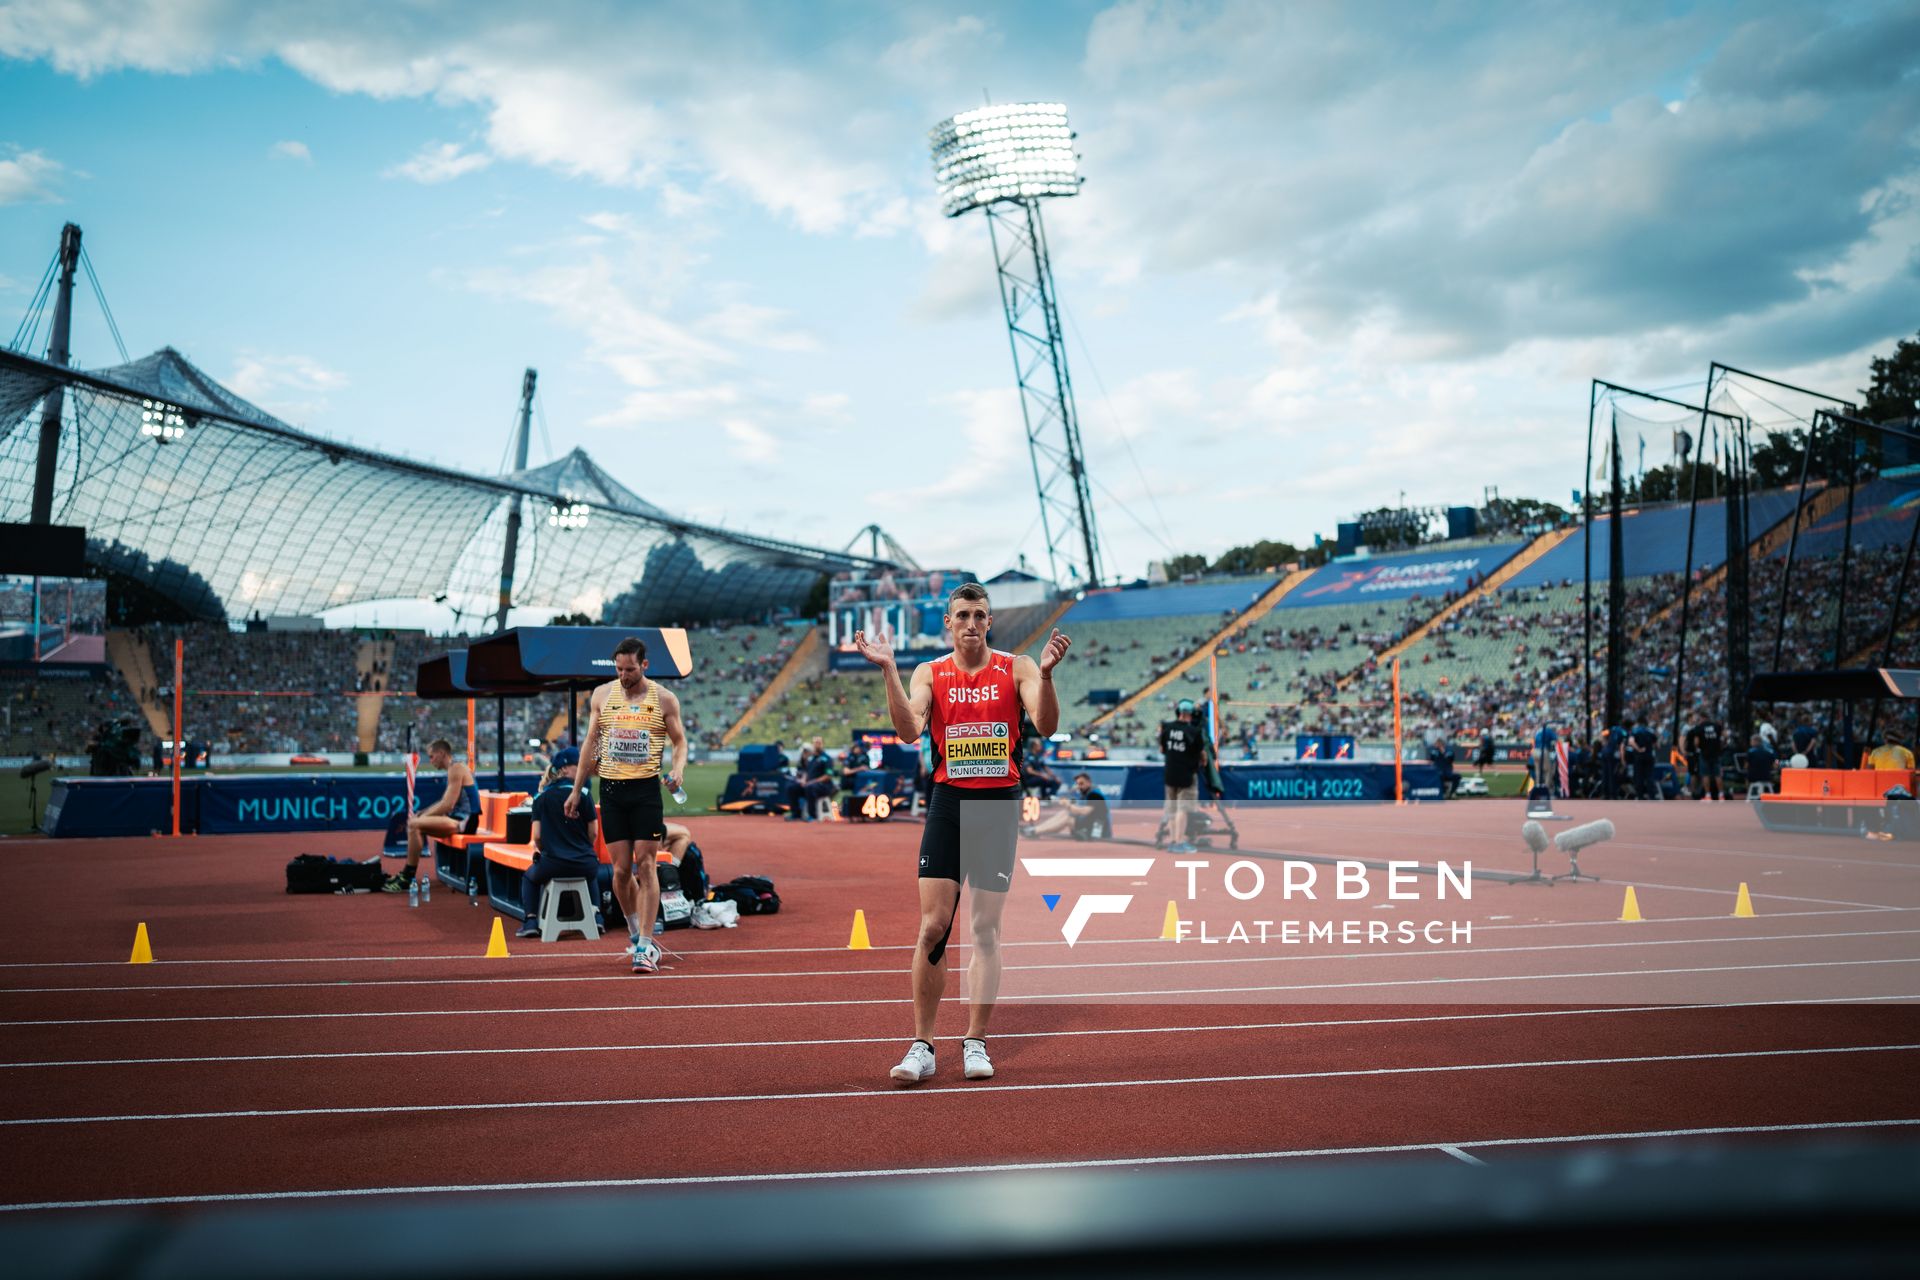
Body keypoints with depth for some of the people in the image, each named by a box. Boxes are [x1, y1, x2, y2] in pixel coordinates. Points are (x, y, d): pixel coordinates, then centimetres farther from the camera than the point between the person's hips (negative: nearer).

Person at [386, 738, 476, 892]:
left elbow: (447, 805, -18)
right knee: (414, 824, 12)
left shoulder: (456, 769, -12)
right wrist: (421, 814, 12)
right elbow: (444, 802, 23)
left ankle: (407, 880, -16)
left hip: (465, 820, -11)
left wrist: (423, 817, -9)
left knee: (415, 825, -19)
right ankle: (406, 875, 9)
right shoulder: (453, 768, 19)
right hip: (458, 818, 11)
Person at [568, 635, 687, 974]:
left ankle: (645, 947, -6)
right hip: (611, 789, 2)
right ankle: (636, 933, 23)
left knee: (646, 866, -7)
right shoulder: (602, 694, 6)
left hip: (647, 790, -2)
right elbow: (591, 743, 13)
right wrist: (576, 790, 12)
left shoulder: (664, 699, -1)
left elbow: (680, 742, 7)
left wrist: (677, 771, -14)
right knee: (621, 869, 2)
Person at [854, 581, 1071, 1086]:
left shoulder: (1016, 668, 3)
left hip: (999, 803, 0)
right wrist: (888, 670, -20)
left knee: (986, 929, 4)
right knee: (933, 926, -5)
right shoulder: (930, 673, 4)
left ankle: (975, 1044, 14)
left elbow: (1045, 726, -10)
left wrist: (1046, 673, -25)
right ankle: (921, 1046, 3)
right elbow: (909, 730, -12)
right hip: (948, 802, 0)